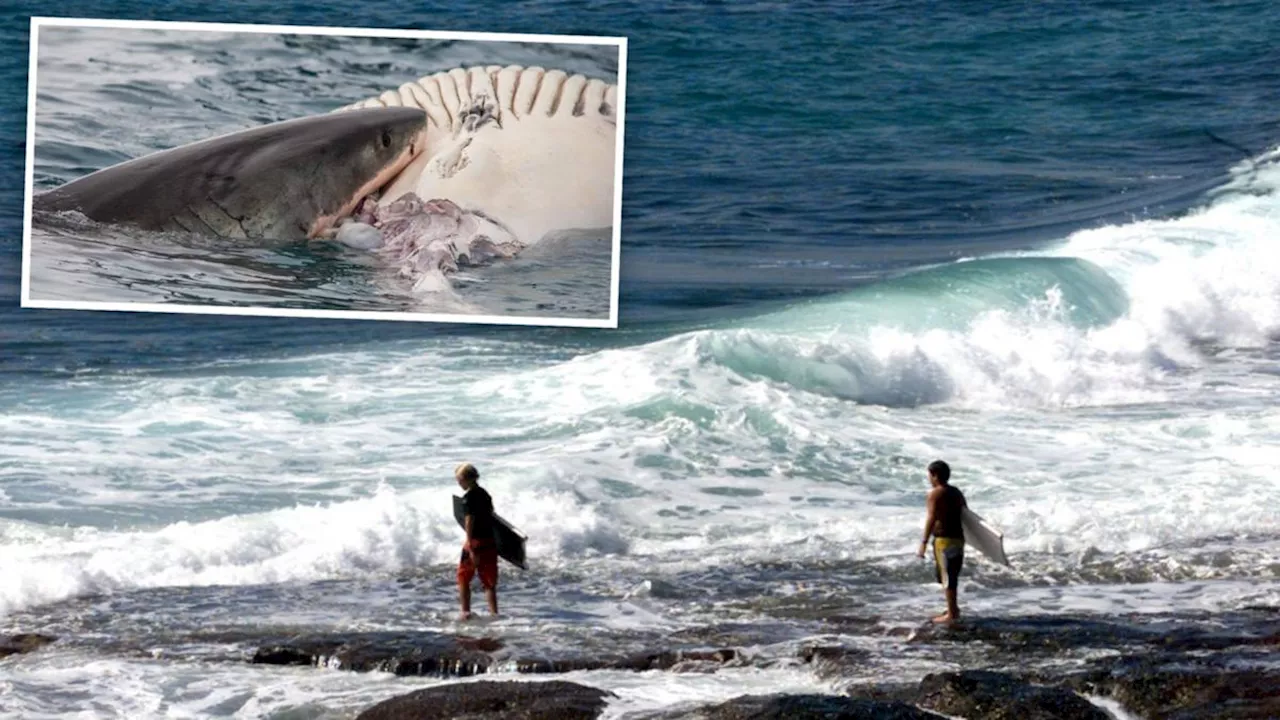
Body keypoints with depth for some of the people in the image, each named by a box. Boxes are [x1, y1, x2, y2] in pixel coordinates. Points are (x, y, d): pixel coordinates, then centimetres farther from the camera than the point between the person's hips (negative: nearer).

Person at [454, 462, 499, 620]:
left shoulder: (468, 497, -13)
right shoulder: (485, 494, 11)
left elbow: (469, 522, -18)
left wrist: (471, 549, -20)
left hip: (476, 541, -6)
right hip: (490, 541, 6)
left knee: (463, 578, 11)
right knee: (489, 582, 9)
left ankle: (466, 612, 9)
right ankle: (494, 613, 2)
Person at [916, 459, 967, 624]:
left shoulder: (935, 494, -12)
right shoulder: (956, 492, 12)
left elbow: (931, 518, -20)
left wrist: (924, 542, -21)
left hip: (944, 540, -8)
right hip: (958, 537, 8)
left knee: (947, 577, -2)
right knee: (941, 574, 21)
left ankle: (951, 614, 1)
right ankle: (953, 608, 24)